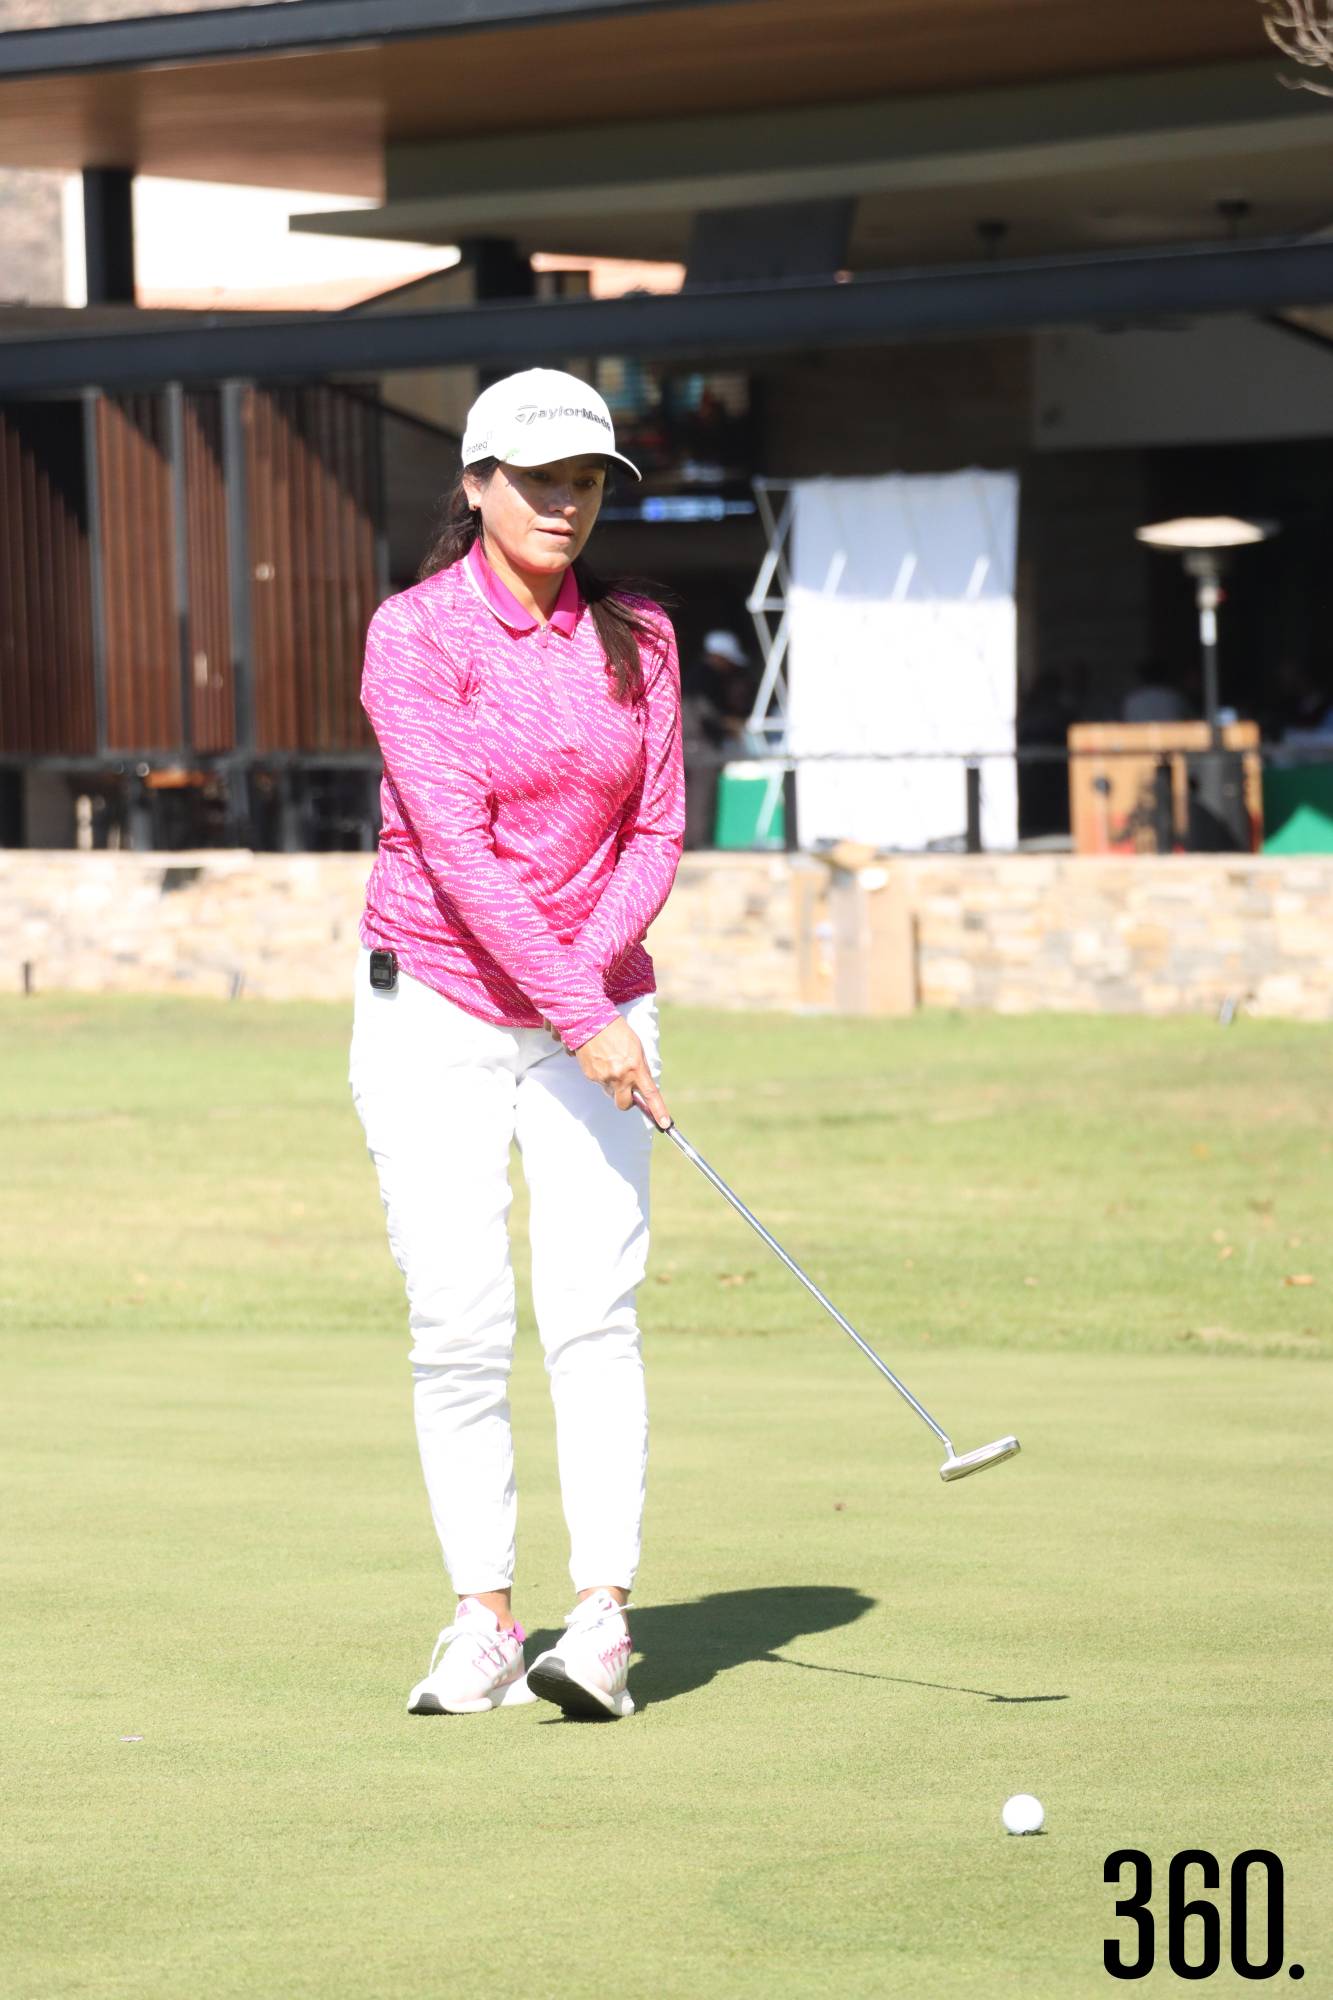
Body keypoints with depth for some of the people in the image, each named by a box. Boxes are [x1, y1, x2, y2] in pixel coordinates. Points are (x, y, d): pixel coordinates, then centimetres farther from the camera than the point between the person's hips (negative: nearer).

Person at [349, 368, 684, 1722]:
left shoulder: (635, 641, 5)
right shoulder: (415, 634, -9)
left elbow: (656, 832, 6)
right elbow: (455, 846, -17)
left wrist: (590, 982, -11)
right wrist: (581, 1020, -23)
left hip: (593, 1014, 3)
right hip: (434, 1011, -2)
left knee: (593, 1307, -9)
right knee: (459, 1324, -4)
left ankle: (601, 1621, -12)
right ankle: (484, 1621, 6)